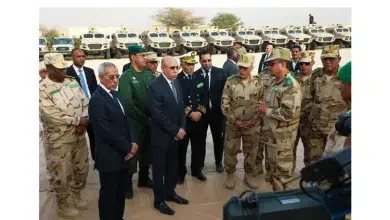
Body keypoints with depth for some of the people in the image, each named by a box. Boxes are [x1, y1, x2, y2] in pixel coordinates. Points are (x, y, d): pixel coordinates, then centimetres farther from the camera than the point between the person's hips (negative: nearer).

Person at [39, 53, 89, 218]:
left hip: (79, 135, 6)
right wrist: (78, 121, -18)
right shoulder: (42, 88, -13)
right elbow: (51, 115, -21)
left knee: (82, 168, 18)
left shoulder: (72, 82, 5)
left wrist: (84, 121, -13)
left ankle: (76, 195, 42)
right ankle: (62, 205, 31)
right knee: (62, 174, 9)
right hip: (60, 139, -5)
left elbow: (85, 102, 4)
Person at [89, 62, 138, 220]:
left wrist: (132, 143, -2)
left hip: (122, 154, 8)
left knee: (120, 192, 20)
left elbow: (125, 120, 13)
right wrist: (128, 147, -13)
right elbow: (106, 131, -21)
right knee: (109, 194, 9)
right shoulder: (97, 99, -17)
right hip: (109, 156, -8)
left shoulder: (115, 94, 10)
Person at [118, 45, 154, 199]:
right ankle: (128, 184, 24)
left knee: (147, 151, 17)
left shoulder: (149, 74, 5)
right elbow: (127, 103, -17)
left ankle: (143, 178, 37)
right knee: (132, 153, 6)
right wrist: (144, 118, -15)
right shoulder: (126, 77, -11)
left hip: (149, 121, 5)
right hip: (134, 122, -5)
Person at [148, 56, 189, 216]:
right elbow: (157, 114, -20)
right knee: (159, 168, 9)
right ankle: (159, 200, 24)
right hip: (161, 135, -6)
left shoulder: (176, 83, 7)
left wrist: (182, 128, -1)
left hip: (176, 134, 7)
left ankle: (170, 193, 37)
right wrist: (175, 131, -15)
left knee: (173, 166, 17)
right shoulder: (155, 86, -16)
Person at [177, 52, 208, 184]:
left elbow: (205, 97, 6)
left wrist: (200, 111, -8)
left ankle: (197, 170, 30)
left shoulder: (200, 78, 8)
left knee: (199, 147, 13)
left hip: (199, 119, 5)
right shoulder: (176, 80, -9)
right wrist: (190, 113, -16)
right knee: (181, 148, 7)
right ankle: (181, 172, 22)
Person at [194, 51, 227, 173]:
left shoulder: (220, 72, -3)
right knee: (201, 139, 13)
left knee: (218, 138, 14)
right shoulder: (195, 75, -5)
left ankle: (218, 162, 33)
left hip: (217, 111, 1)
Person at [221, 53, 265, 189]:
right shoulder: (230, 82, -6)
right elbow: (225, 104, -6)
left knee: (251, 151, 13)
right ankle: (230, 175, 28)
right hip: (233, 124, -1)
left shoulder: (259, 83, -3)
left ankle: (249, 175, 32)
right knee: (230, 150, 8)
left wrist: (253, 121, -8)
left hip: (252, 125, 1)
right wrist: (235, 121, -11)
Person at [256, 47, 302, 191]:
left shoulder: (291, 86, -19)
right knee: (273, 166, 21)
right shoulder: (274, 82, 11)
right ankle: (275, 191, 37)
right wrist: (263, 107, 2)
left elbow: (289, 113, -28)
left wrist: (266, 111, -18)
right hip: (271, 133, 9)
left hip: (282, 136, -9)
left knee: (282, 170, 3)